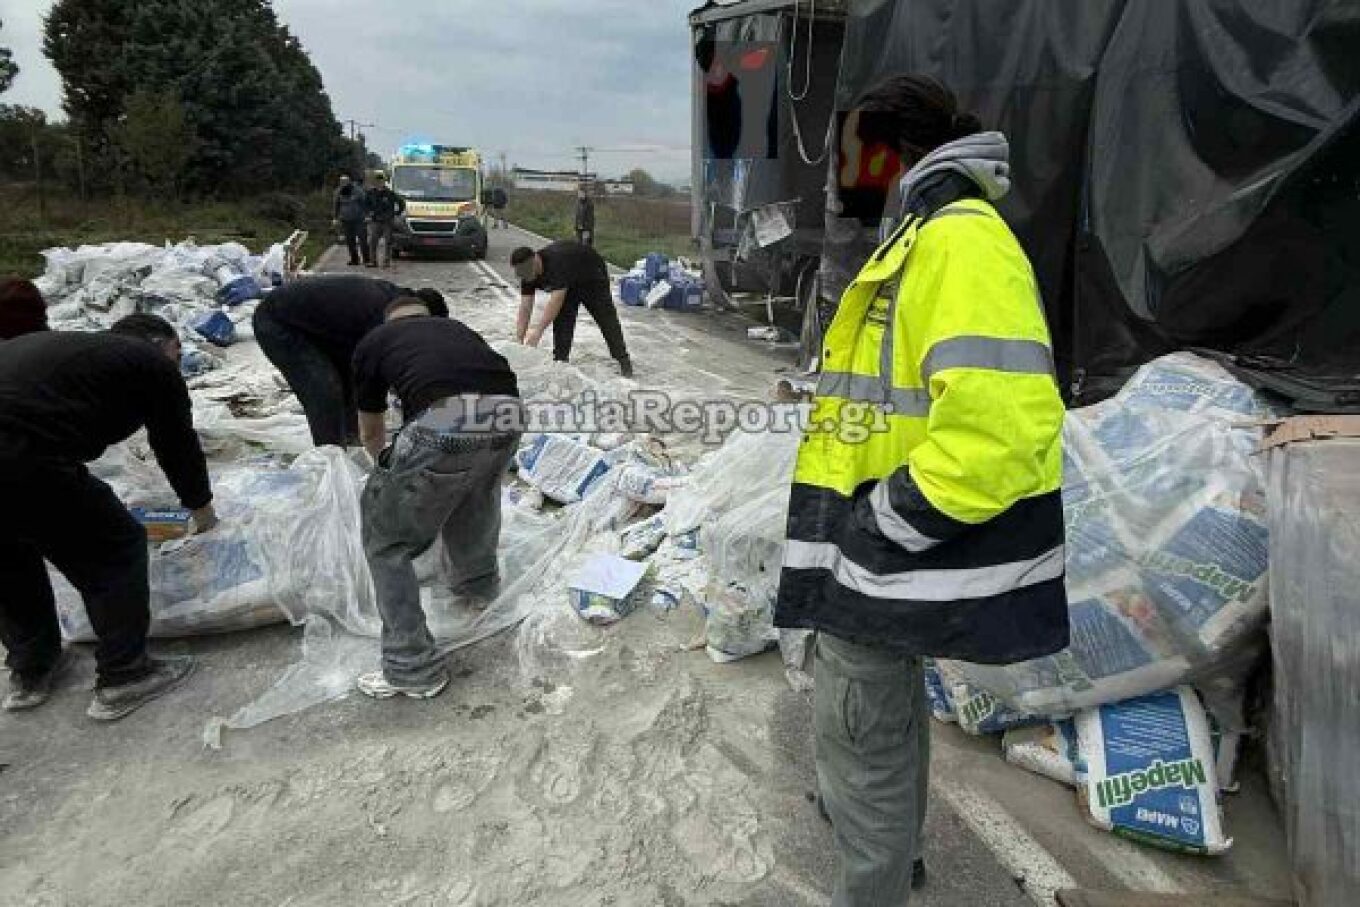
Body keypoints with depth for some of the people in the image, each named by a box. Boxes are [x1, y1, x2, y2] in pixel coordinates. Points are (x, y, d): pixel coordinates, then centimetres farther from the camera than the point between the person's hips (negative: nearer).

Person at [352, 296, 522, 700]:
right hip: (507, 412, 5)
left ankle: (414, 669, 19)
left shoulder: (373, 342, 26)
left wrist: (385, 465, 62)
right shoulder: (454, 327, 36)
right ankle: (478, 584, 52)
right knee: (476, 487, 38)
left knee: (385, 537, 16)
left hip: (444, 422, -4)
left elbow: (370, 433, 38)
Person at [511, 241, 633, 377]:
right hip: (569, 282, 6)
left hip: (593, 276, -6)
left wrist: (538, 331, -54)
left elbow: (556, 301, -48)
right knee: (562, 321, -7)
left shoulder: (557, 262, -43)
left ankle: (624, 361, 6)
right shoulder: (527, 276, -20)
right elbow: (525, 310, -18)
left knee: (607, 320, -2)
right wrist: (518, 343, -24)